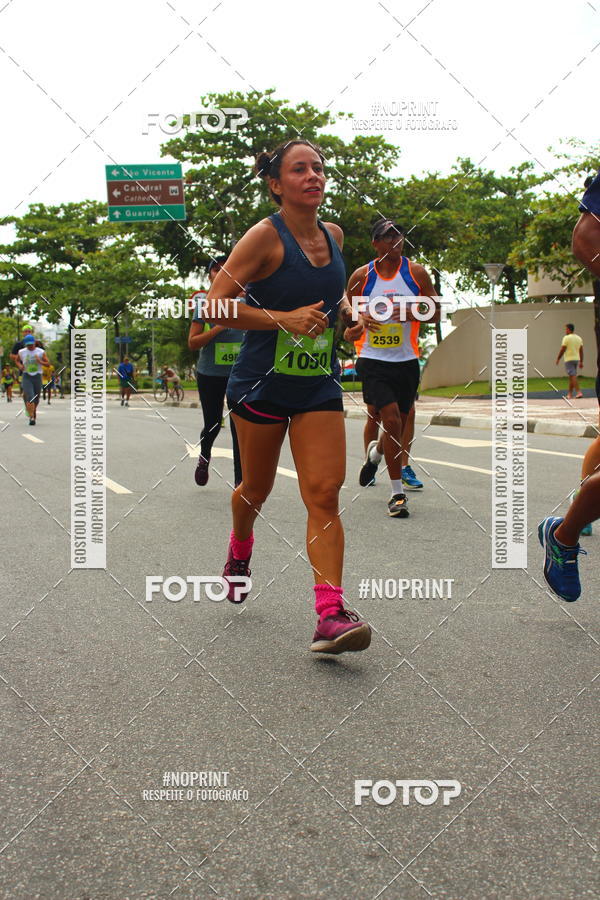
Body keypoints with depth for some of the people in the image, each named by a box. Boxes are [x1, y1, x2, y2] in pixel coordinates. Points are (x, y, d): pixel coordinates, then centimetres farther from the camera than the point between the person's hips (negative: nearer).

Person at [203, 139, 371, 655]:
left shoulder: (334, 235, 8)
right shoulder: (266, 236, -12)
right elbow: (216, 306, -18)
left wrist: (346, 312, 7)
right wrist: (284, 319, -25)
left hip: (320, 386, 4)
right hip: (263, 384, -4)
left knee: (325, 493, -10)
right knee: (257, 489, 13)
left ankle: (331, 615, -14)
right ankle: (238, 553, 47)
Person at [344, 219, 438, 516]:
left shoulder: (416, 273, 4)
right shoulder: (361, 276, 2)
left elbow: (436, 313, 7)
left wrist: (414, 312, -14)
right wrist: (360, 319, -11)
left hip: (406, 360, 3)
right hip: (373, 360, -2)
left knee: (401, 421, 13)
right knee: (392, 420, -16)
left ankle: (376, 452, 48)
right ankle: (397, 492, -5)